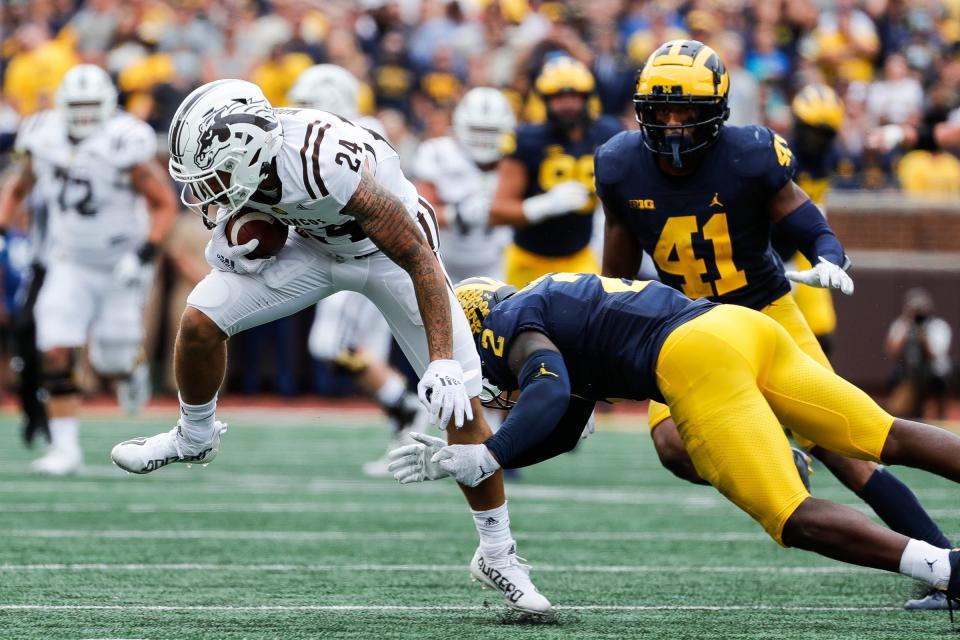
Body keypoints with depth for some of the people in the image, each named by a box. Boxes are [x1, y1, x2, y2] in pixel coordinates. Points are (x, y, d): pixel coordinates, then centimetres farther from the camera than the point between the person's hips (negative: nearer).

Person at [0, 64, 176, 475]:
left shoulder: (122, 145, -22)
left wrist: (146, 254, -27)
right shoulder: (44, 141, -8)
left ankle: (133, 368, 41)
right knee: (56, 353, -11)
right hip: (70, 264, 3)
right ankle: (65, 446, -5)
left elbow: (164, 204, -16)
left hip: (121, 266, -3)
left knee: (111, 362, 3)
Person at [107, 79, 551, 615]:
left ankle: (498, 555, 6)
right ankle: (195, 437, 20)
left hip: (391, 249, -5)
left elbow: (420, 260, -36)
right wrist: (223, 235, -21)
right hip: (313, 245, 5)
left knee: (461, 405, -10)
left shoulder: (335, 168, -42)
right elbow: (210, 198, 3)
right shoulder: (228, 157, -24)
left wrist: (442, 364, -39)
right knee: (201, 320, -10)